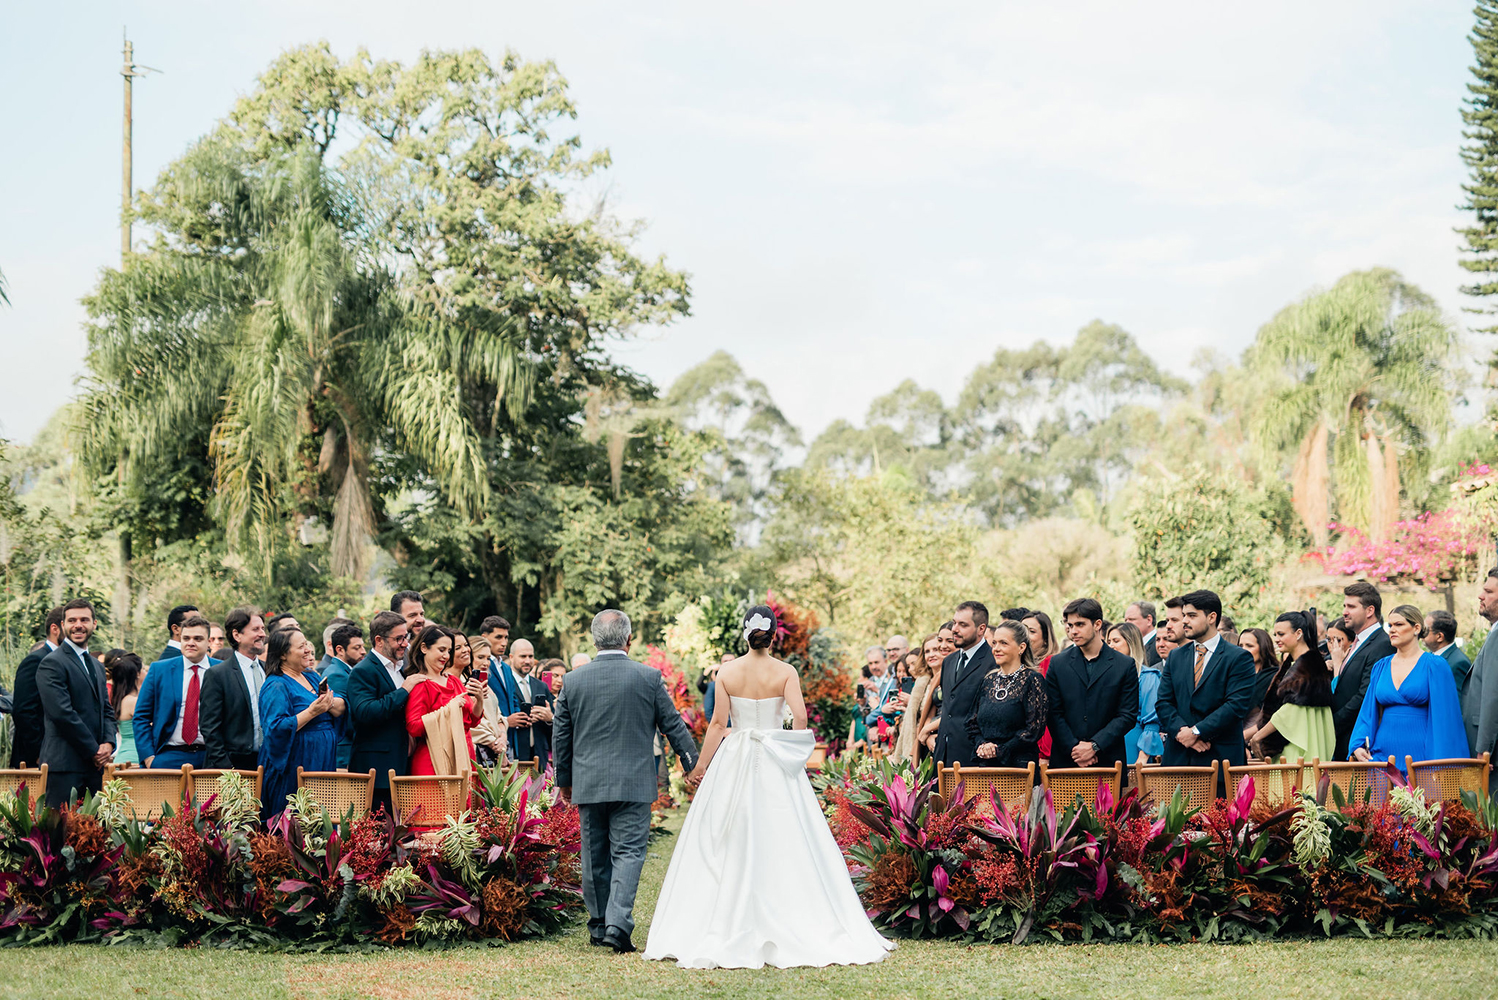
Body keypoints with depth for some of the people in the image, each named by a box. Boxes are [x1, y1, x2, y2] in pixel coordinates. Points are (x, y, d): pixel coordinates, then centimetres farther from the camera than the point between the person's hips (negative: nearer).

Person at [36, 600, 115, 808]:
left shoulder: (96, 666, 21)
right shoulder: (52, 663, -7)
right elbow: (62, 713, -15)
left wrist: (108, 743, 0)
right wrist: (94, 750, -11)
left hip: (94, 764, 8)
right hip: (64, 765, -8)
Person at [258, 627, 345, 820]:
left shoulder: (312, 677, 15)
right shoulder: (276, 686, -9)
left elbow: (341, 708, 8)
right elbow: (276, 729, -20)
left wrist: (329, 702, -14)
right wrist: (311, 712, -24)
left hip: (324, 763, 7)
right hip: (295, 767, -7)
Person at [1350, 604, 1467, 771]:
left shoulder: (1435, 665, -2)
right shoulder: (1381, 667, 12)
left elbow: (1443, 716, -5)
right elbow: (1368, 713, 12)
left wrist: (1438, 764, -11)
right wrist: (1358, 746, -5)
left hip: (1419, 756, -4)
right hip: (1381, 755, 4)